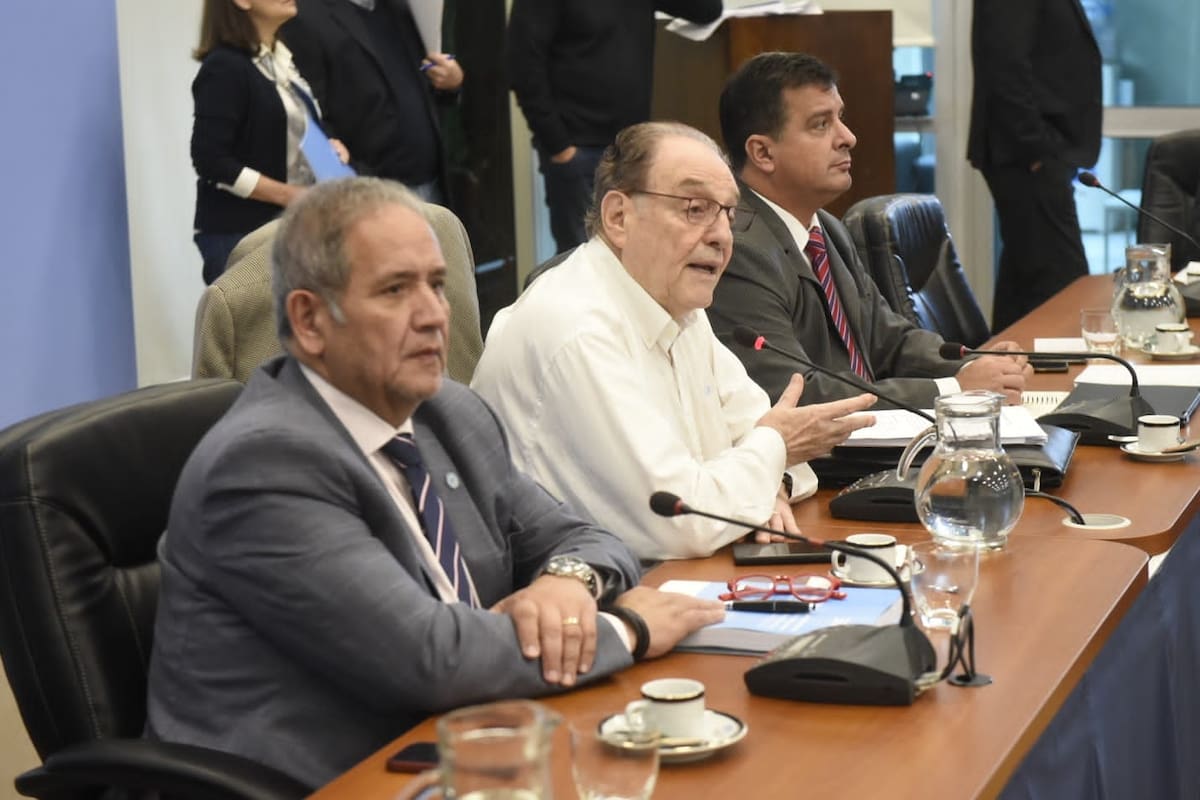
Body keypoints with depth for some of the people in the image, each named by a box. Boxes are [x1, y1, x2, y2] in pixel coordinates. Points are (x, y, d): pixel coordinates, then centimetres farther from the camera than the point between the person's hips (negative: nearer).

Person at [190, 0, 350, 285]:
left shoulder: (285, 57, 13)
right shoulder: (224, 67, -12)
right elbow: (211, 162, -17)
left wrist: (331, 146, 4)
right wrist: (288, 195, -18)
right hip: (240, 233, -7)